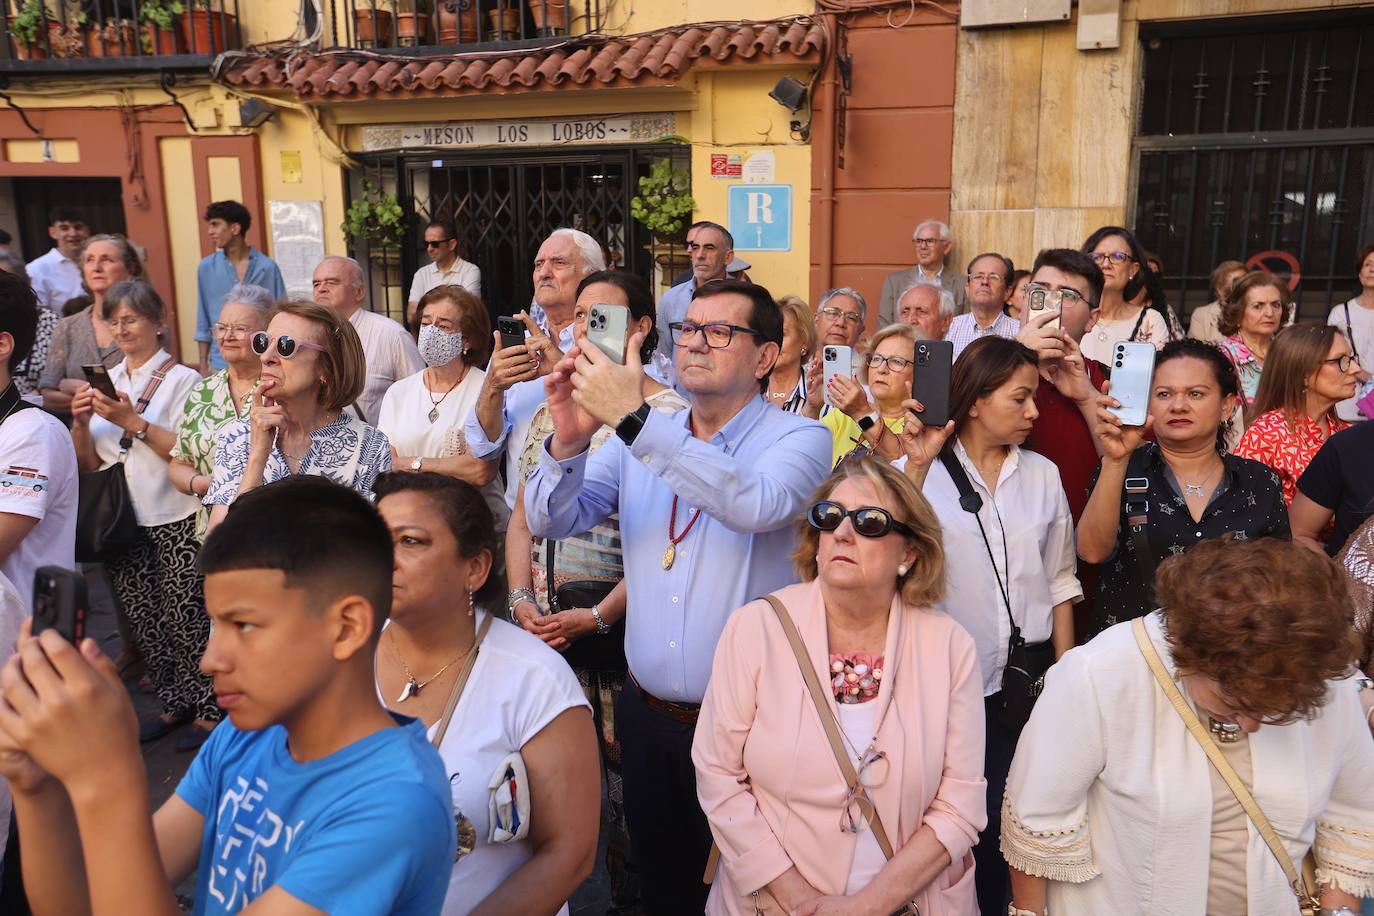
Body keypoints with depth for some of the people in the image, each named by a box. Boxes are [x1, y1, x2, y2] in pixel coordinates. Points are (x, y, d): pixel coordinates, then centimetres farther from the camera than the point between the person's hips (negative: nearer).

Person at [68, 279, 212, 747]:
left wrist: (133, 422, -19)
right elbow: (88, 463, 12)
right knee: (142, 620, 12)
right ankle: (174, 701, 27)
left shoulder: (182, 380, -5)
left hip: (175, 523, -6)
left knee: (184, 617, -2)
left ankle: (208, 707, 12)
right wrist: (81, 422, -6)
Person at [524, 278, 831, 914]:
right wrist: (568, 440, -22)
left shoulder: (798, 439, -9)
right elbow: (549, 520, -3)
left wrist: (633, 418, -36)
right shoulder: (640, 438, 3)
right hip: (649, 717, 4)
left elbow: (757, 504, -31)